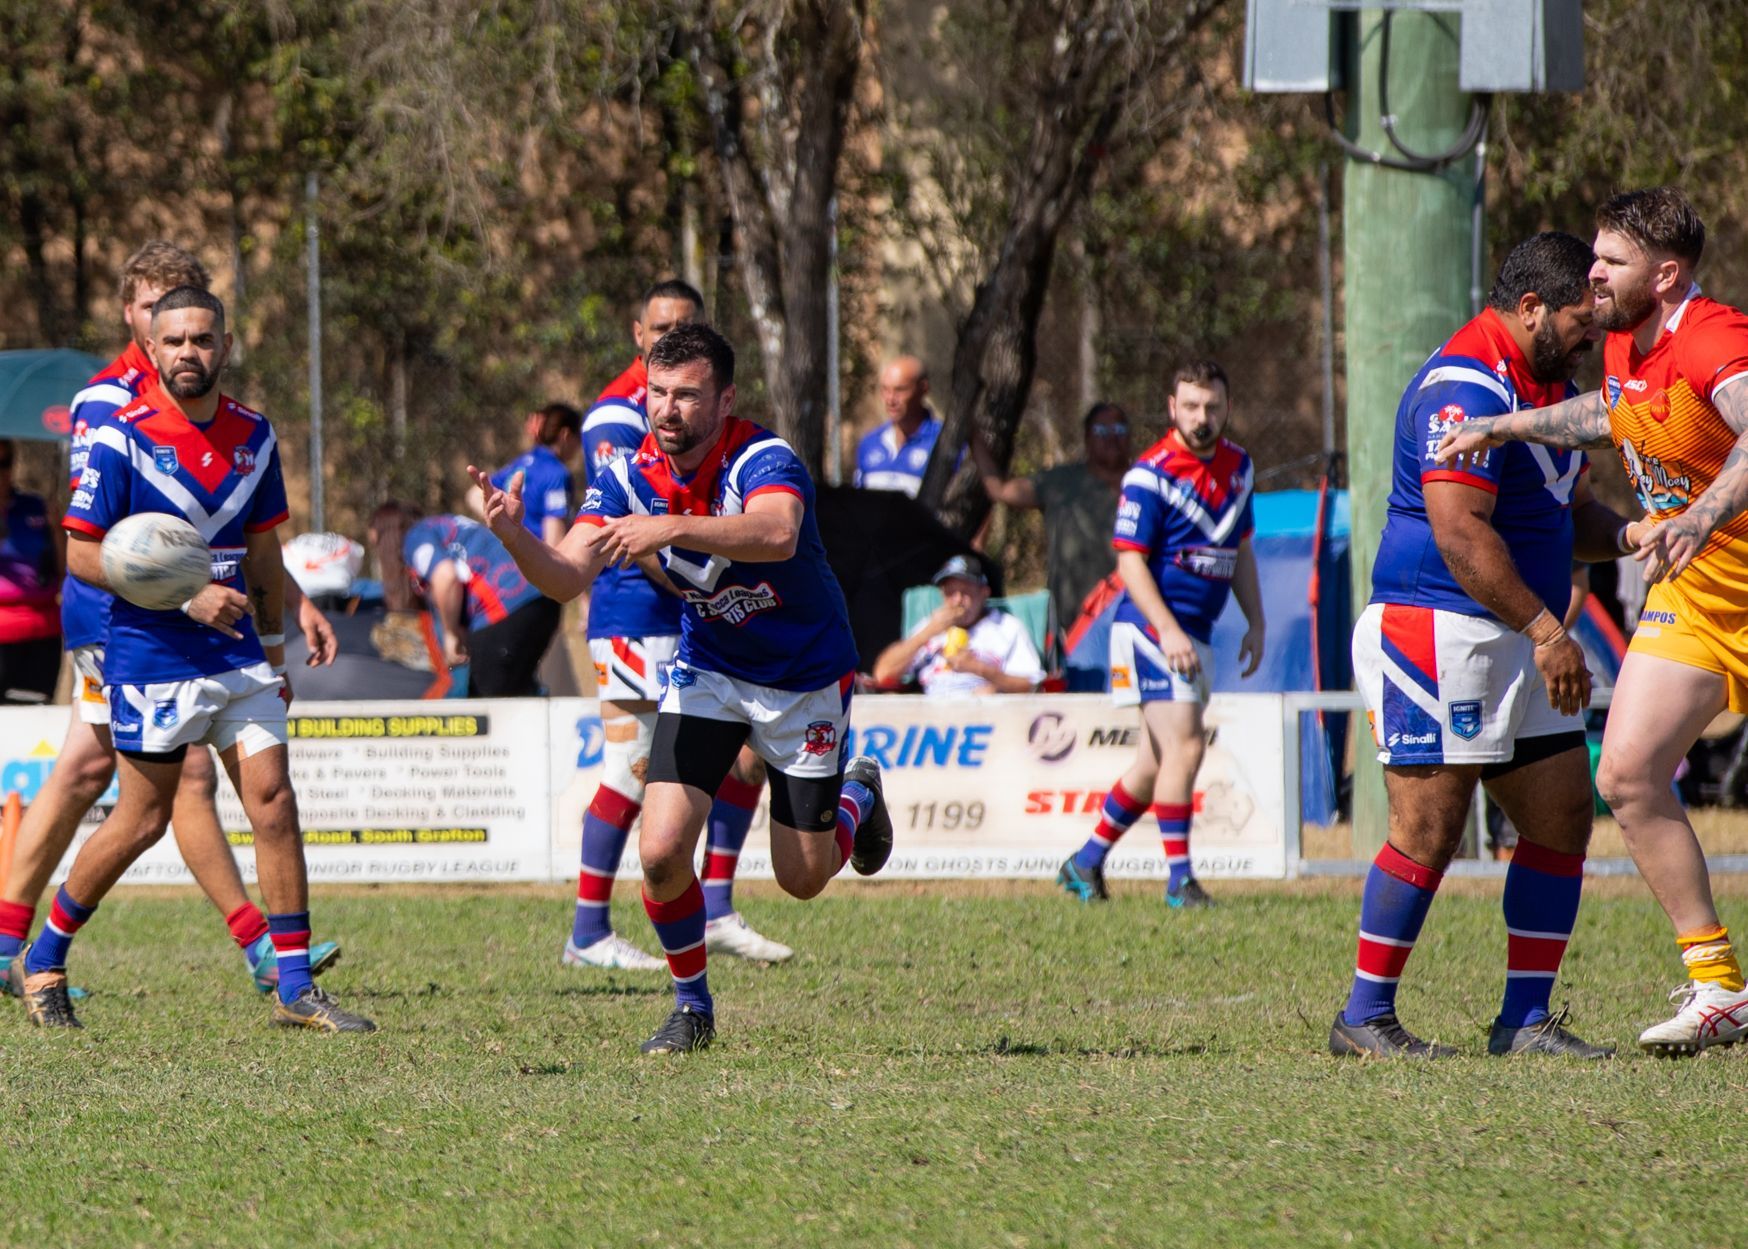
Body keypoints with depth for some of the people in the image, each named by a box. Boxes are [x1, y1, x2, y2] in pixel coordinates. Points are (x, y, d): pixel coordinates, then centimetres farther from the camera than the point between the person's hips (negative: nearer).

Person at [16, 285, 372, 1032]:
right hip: (150, 659, -5)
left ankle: (295, 989, -1)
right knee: (144, 818, 1)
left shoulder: (252, 434, 6)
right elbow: (83, 555, -12)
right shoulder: (122, 438, -11)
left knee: (273, 801, -5)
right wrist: (186, 597, -18)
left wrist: (274, 646, 17)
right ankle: (43, 963, 20)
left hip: (238, 655, 5)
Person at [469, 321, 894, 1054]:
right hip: (708, 670, 3)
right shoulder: (630, 475, -14)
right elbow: (567, 578, -22)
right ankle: (691, 1006, 9)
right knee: (661, 850, -14)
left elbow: (776, 533, -51)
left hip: (805, 677, -3)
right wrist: (515, 537, -43)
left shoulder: (762, 460, -29)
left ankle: (858, 794, 42)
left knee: (802, 878, 8)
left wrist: (671, 529, -63)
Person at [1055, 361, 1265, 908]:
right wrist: (1168, 630, -24)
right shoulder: (1152, 473, -12)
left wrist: (1256, 622, 16)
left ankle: (1086, 862, 23)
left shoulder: (1238, 466, 11)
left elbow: (1240, 550, 22)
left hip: (1195, 634, 8)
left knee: (1157, 761, 12)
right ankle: (1179, 879, -10)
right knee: (1185, 747, -15)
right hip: (1152, 627, -8)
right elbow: (1130, 560, -15)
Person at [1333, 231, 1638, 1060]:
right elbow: (1459, 530, -23)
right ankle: (1364, 1017, 2)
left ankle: (1526, 1021, 11)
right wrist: (1545, 629, -23)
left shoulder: (1551, 387, 16)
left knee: (1561, 819, 6)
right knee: (1429, 830, -8)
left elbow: (1567, 515, 26)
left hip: (1518, 644, 10)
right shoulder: (1465, 388, -16)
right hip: (1436, 638, -10)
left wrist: (1628, 535, 5)